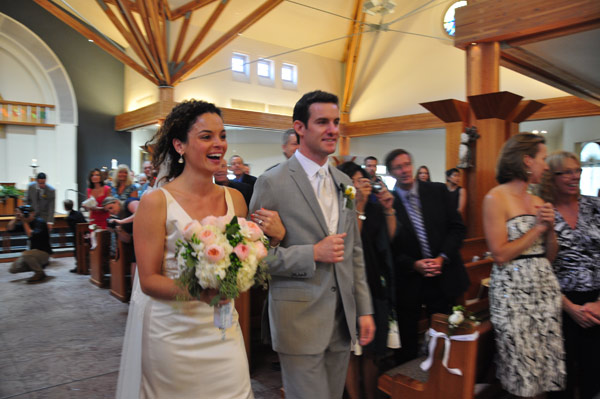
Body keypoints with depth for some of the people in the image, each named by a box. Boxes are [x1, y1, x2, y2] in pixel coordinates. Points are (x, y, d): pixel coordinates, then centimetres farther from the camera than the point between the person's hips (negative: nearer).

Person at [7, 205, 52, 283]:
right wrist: (16, 218, -10)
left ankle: (40, 273, -13)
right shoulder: (25, 222, 5)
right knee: (13, 269, 0)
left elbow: (31, 236, -28)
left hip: (44, 252, -8)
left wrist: (24, 222, -23)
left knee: (26, 254, -35)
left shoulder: (40, 222, -16)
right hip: (33, 252, 8)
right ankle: (40, 265, 14)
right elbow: (9, 228, 1)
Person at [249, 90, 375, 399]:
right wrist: (313, 254, -19)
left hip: (342, 318, 6)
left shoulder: (343, 182, 9)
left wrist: (365, 308, 9)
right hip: (300, 320, -6)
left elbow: (355, 251, 12)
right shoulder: (272, 183, -11)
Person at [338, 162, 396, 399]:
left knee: (372, 352, 13)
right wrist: (359, 205, -23)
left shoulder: (374, 208, 5)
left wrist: (389, 210, -8)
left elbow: (391, 241, 2)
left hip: (376, 288, 4)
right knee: (352, 351, 6)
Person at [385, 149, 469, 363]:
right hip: (408, 282, -2)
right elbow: (388, 247, -5)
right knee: (407, 346, 12)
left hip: (443, 277, 2)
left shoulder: (438, 191, 0)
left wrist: (442, 258, -11)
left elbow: (457, 227, 1)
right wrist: (414, 265, -16)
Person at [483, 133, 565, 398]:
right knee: (522, 373, 3)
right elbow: (500, 255, -15)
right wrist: (537, 228, -10)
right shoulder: (496, 198, -9)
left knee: (545, 367, 10)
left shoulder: (538, 202, 11)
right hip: (513, 291, -6)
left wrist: (550, 228, -1)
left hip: (545, 287, 7)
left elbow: (550, 255, 15)